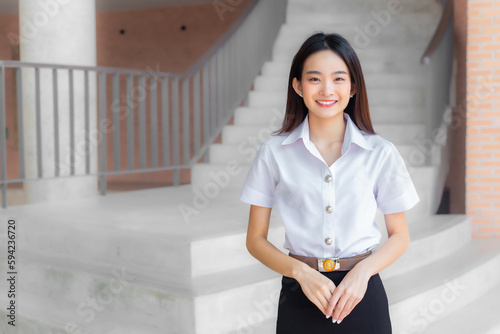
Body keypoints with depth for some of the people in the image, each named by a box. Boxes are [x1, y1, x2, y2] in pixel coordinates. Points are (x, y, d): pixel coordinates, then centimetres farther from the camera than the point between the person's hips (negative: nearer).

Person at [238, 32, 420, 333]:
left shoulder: (381, 153, -4)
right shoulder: (273, 153, -4)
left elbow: (399, 236, 4)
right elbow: (256, 239, 1)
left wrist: (362, 271, -13)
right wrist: (301, 272, -15)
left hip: (361, 296, 0)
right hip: (300, 295, 0)